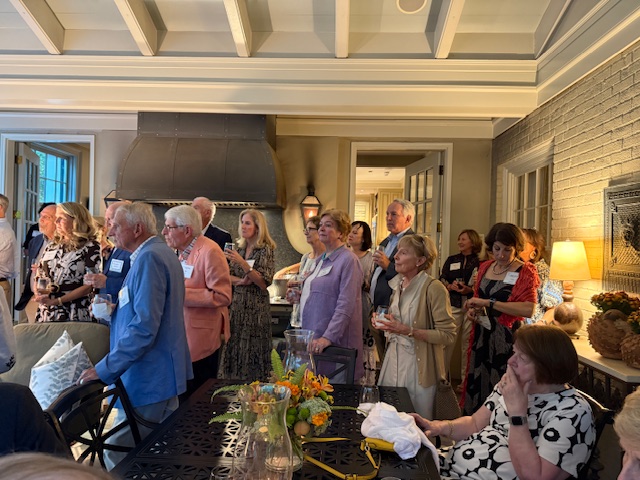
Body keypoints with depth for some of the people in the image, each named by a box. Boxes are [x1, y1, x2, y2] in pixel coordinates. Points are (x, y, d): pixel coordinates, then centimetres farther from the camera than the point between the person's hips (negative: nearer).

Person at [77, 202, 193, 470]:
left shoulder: (149, 258, -18)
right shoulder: (162, 253, 13)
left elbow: (144, 327, -25)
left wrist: (105, 370, -22)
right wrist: (115, 306, 13)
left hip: (147, 381, -10)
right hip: (162, 375, 10)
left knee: (118, 459, 1)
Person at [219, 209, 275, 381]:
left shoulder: (265, 250, -8)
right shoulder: (240, 248, 10)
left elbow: (264, 283, -15)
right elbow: (228, 276, 11)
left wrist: (242, 263, -20)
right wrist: (241, 281, -9)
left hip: (256, 306, -6)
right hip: (238, 304, 6)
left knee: (252, 347, -2)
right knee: (235, 347, 7)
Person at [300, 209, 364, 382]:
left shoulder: (349, 260, -12)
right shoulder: (322, 259, 14)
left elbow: (345, 305, -20)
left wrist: (328, 337, -25)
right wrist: (298, 296, 11)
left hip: (335, 342, -8)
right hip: (312, 338, 8)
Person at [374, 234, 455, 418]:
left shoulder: (433, 288, -16)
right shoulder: (398, 284, 8)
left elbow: (448, 335, -18)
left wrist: (408, 331, -23)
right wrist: (385, 323, 4)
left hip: (418, 365, -6)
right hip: (393, 359, 7)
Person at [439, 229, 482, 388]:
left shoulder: (480, 263, 4)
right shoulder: (451, 260, 14)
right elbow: (442, 280, 8)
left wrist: (469, 289, -18)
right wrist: (451, 286, -11)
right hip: (453, 305, 2)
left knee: (468, 342, 3)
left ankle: (466, 380, 14)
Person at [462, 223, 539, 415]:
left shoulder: (525, 272, -8)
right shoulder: (485, 267, 9)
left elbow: (528, 309, -22)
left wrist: (488, 303, -22)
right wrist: (472, 309, 1)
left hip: (506, 339, -5)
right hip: (481, 335, 5)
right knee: (477, 385, 10)